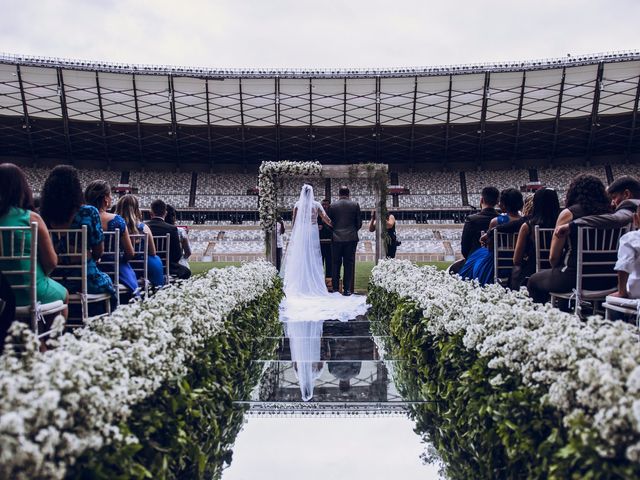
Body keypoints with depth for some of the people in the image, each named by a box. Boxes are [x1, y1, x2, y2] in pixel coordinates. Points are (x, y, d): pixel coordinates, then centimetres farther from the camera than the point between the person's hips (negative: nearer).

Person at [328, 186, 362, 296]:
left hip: (336, 238, 0)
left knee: (335, 264, 7)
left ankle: (335, 289, 8)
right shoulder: (355, 205, 0)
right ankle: (347, 289, 2)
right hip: (351, 238, 0)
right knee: (349, 264, 3)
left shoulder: (333, 206, 0)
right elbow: (359, 223, 2)